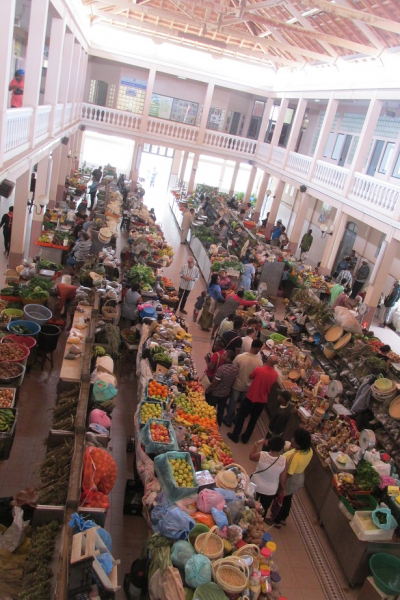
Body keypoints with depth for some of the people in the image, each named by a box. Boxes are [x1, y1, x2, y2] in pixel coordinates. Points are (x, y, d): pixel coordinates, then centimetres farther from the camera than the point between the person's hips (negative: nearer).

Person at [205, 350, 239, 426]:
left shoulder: (222, 368, -34)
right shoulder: (236, 367, -13)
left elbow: (215, 382, -24)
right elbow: (234, 379, 2)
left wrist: (207, 389, -8)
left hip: (216, 393, -6)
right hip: (226, 393, 6)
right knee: (221, 409, 25)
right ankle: (219, 423, 42)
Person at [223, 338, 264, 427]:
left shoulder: (240, 357, -25)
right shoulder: (259, 362, -22)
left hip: (237, 385, -1)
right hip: (249, 387, 1)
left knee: (233, 402, 18)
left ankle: (228, 420, 32)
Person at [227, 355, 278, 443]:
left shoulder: (258, 369, -22)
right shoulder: (275, 375, -10)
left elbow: (250, 376, -3)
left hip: (251, 397, -3)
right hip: (262, 400, 3)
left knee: (241, 416, 15)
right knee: (254, 419, 20)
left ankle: (235, 436, 23)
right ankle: (245, 438, 31)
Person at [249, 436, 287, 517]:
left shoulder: (262, 455, -29)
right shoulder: (283, 460, -28)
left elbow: (251, 457, -5)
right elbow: (283, 479, -15)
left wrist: (257, 444, -1)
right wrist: (283, 489, 4)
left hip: (256, 486, 0)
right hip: (270, 491, 0)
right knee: (264, 509, 28)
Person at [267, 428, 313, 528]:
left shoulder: (295, 456, -40)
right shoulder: (309, 450, -16)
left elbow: (288, 473, -28)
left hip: (289, 480, -7)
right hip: (300, 478, 7)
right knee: (288, 499, 29)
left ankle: (276, 521, 41)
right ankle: (283, 518, 50)